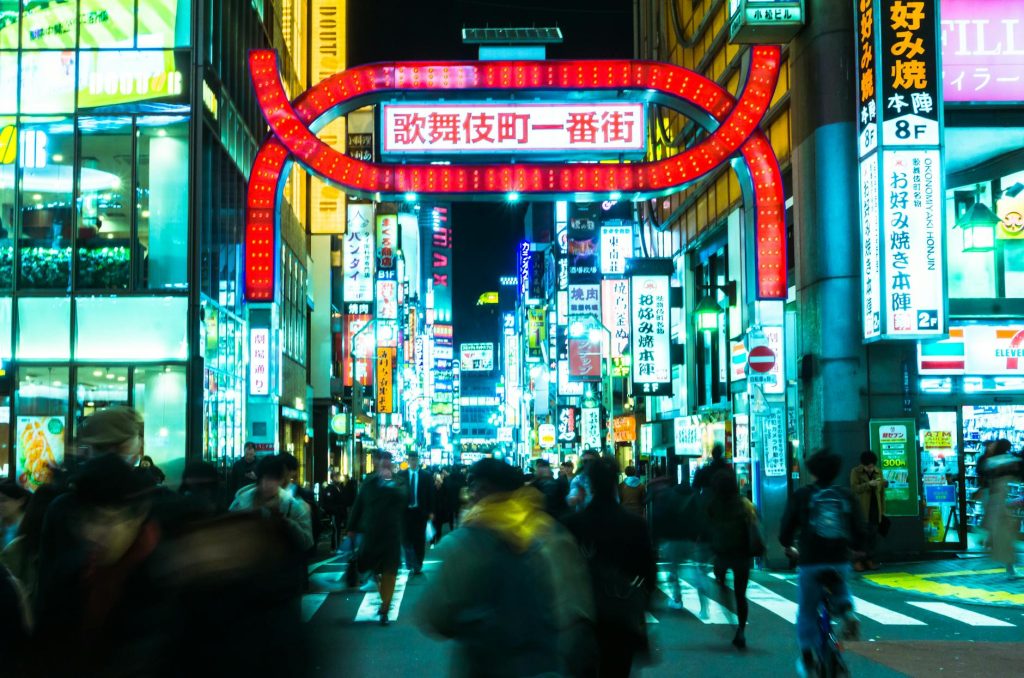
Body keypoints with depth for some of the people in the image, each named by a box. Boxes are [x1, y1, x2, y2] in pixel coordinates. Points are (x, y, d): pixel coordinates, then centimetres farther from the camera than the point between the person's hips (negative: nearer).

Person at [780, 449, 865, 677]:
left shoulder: (801, 495, -1)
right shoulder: (846, 496, 5)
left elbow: (787, 528, 0)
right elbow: (859, 532, 6)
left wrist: (789, 548, 20)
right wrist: (854, 547, 27)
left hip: (810, 562, -2)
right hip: (840, 561, 2)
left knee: (807, 611, 13)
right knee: (839, 590, 32)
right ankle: (847, 612, 0)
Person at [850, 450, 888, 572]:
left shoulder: (878, 472, 9)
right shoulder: (855, 472, -3)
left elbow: (882, 492, 11)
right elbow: (854, 488, -14)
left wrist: (882, 510, 2)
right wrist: (869, 484, -25)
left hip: (875, 509, 4)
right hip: (861, 509, -4)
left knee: (873, 535, 5)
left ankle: (869, 559, 13)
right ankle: (857, 560, -1)